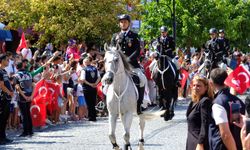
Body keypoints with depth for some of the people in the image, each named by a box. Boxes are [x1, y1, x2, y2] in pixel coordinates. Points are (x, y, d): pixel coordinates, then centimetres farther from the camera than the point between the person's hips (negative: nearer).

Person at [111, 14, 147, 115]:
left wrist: (128, 59, -17)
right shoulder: (115, 36, 15)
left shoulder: (134, 36, 8)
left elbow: (137, 52, -2)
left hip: (132, 63, -2)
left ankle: (139, 104, -13)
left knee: (142, 79, -24)